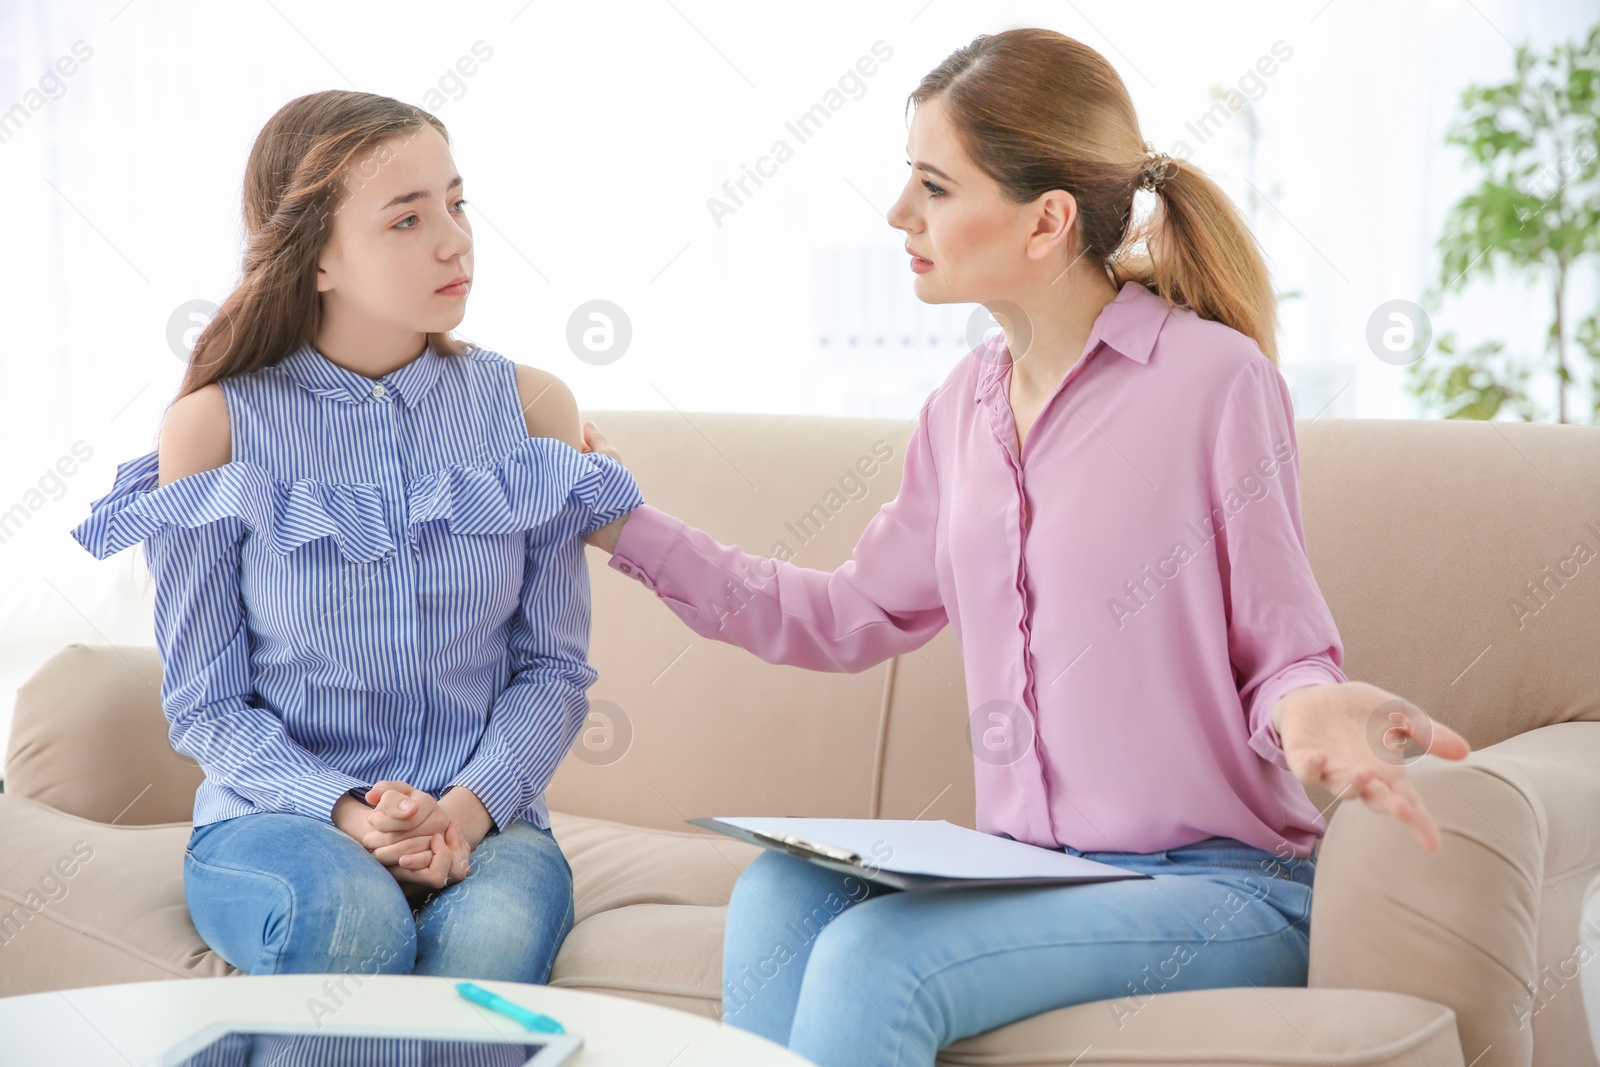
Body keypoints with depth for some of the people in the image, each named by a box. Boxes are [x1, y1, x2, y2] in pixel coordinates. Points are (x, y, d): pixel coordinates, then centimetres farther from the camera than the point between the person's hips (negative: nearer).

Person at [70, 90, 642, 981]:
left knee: (490, 940, -34)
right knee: (348, 917, -36)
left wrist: (470, 805, -14)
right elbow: (206, 702, -1)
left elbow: (554, 665, 5)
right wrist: (344, 811, -18)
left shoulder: (531, 407, 4)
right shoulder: (216, 426, -4)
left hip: (484, 821, 1)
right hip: (276, 818, -1)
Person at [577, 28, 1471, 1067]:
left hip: (1217, 885, -6)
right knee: (780, 895, -21)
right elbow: (856, 615, 19)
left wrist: (1310, 709, -30)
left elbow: (1283, 653, -6)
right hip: (1031, 869, 6)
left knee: (875, 955, -27)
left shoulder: (1214, 379, -11)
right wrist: (630, 528, 18)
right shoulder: (967, 406, 10)